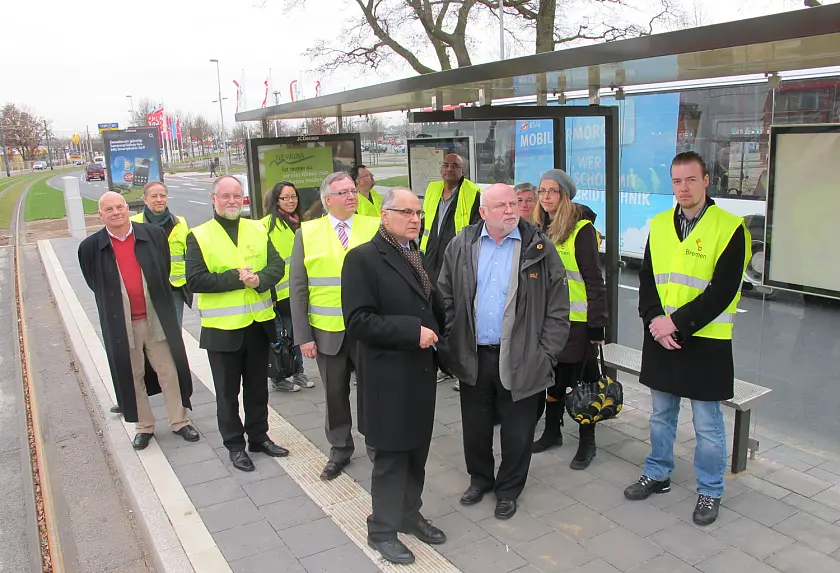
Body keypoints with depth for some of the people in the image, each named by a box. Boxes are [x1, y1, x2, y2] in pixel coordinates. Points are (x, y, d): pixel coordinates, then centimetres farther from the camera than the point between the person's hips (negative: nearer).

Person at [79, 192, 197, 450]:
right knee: (132, 377, 12)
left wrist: (158, 301, 9)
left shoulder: (154, 234, -4)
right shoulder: (91, 247, -4)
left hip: (157, 320, 0)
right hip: (121, 324, 0)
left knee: (169, 373, 8)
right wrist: (116, 303, 11)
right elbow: (95, 285, 9)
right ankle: (144, 427, 27)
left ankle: (179, 421, 23)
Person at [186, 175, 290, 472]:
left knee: (257, 387, 17)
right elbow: (195, 280, -15)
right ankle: (234, 445, 25)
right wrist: (236, 278, -20)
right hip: (222, 328, -3)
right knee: (227, 391, 10)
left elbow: (277, 266, 0)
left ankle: (259, 436, 33)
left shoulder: (257, 230, 6)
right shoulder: (199, 236, -6)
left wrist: (258, 279, -20)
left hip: (259, 323, 4)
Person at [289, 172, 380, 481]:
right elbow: (297, 288, 1)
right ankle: (339, 450, 33)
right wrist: (303, 335, -4)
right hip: (327, 331, 1)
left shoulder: (375, 228, 0)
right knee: (335, 393, 14)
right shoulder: (306, 233, 1)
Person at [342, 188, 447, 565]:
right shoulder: (363, 258, -13)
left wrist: (436, 330, 6)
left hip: (421, 372, 7)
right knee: (391, 456, 5)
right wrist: (413, 332, -22)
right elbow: (357, 320, -21)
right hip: (389, 377, -7)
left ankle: (409, 514, 36)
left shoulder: (417, 255, 11)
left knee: (417, 452, 17)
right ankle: (382, 530, 24)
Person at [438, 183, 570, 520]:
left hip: (521, 360, -2)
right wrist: (450, 347, 1)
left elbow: (557, 309, -4)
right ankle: (480, 478, 41)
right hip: (473, 357, 2)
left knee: (517, 431, 11)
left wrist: (545, 355, -8)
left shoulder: (539, 248, -5)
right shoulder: (462, 246, 1)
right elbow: (446, 299, 6)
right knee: (475, 426, 17)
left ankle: (509, 489, 32)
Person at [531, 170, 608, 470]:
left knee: (583, 380, 6)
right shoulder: (541, 229, 8)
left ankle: (587, 441, 19)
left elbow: (594, 280, -14)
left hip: (577, 320, -6)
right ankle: (552, 431, 33)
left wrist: (597, 324, -15)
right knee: (553, 377, 17)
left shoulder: (582, 229, -13)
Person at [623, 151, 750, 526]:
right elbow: (647, 279, 6)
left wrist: (676, 322, -19)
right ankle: (657, 475, 37)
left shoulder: (729, 228, -11)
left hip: (706, 341, -4)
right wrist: (654, 319, -11)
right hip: (660, 337, 5)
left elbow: (722, 291, -16)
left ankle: (710, 491, 26)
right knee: (661, 415, 19)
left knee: (707, 424, 8)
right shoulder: (659, 225, 5)